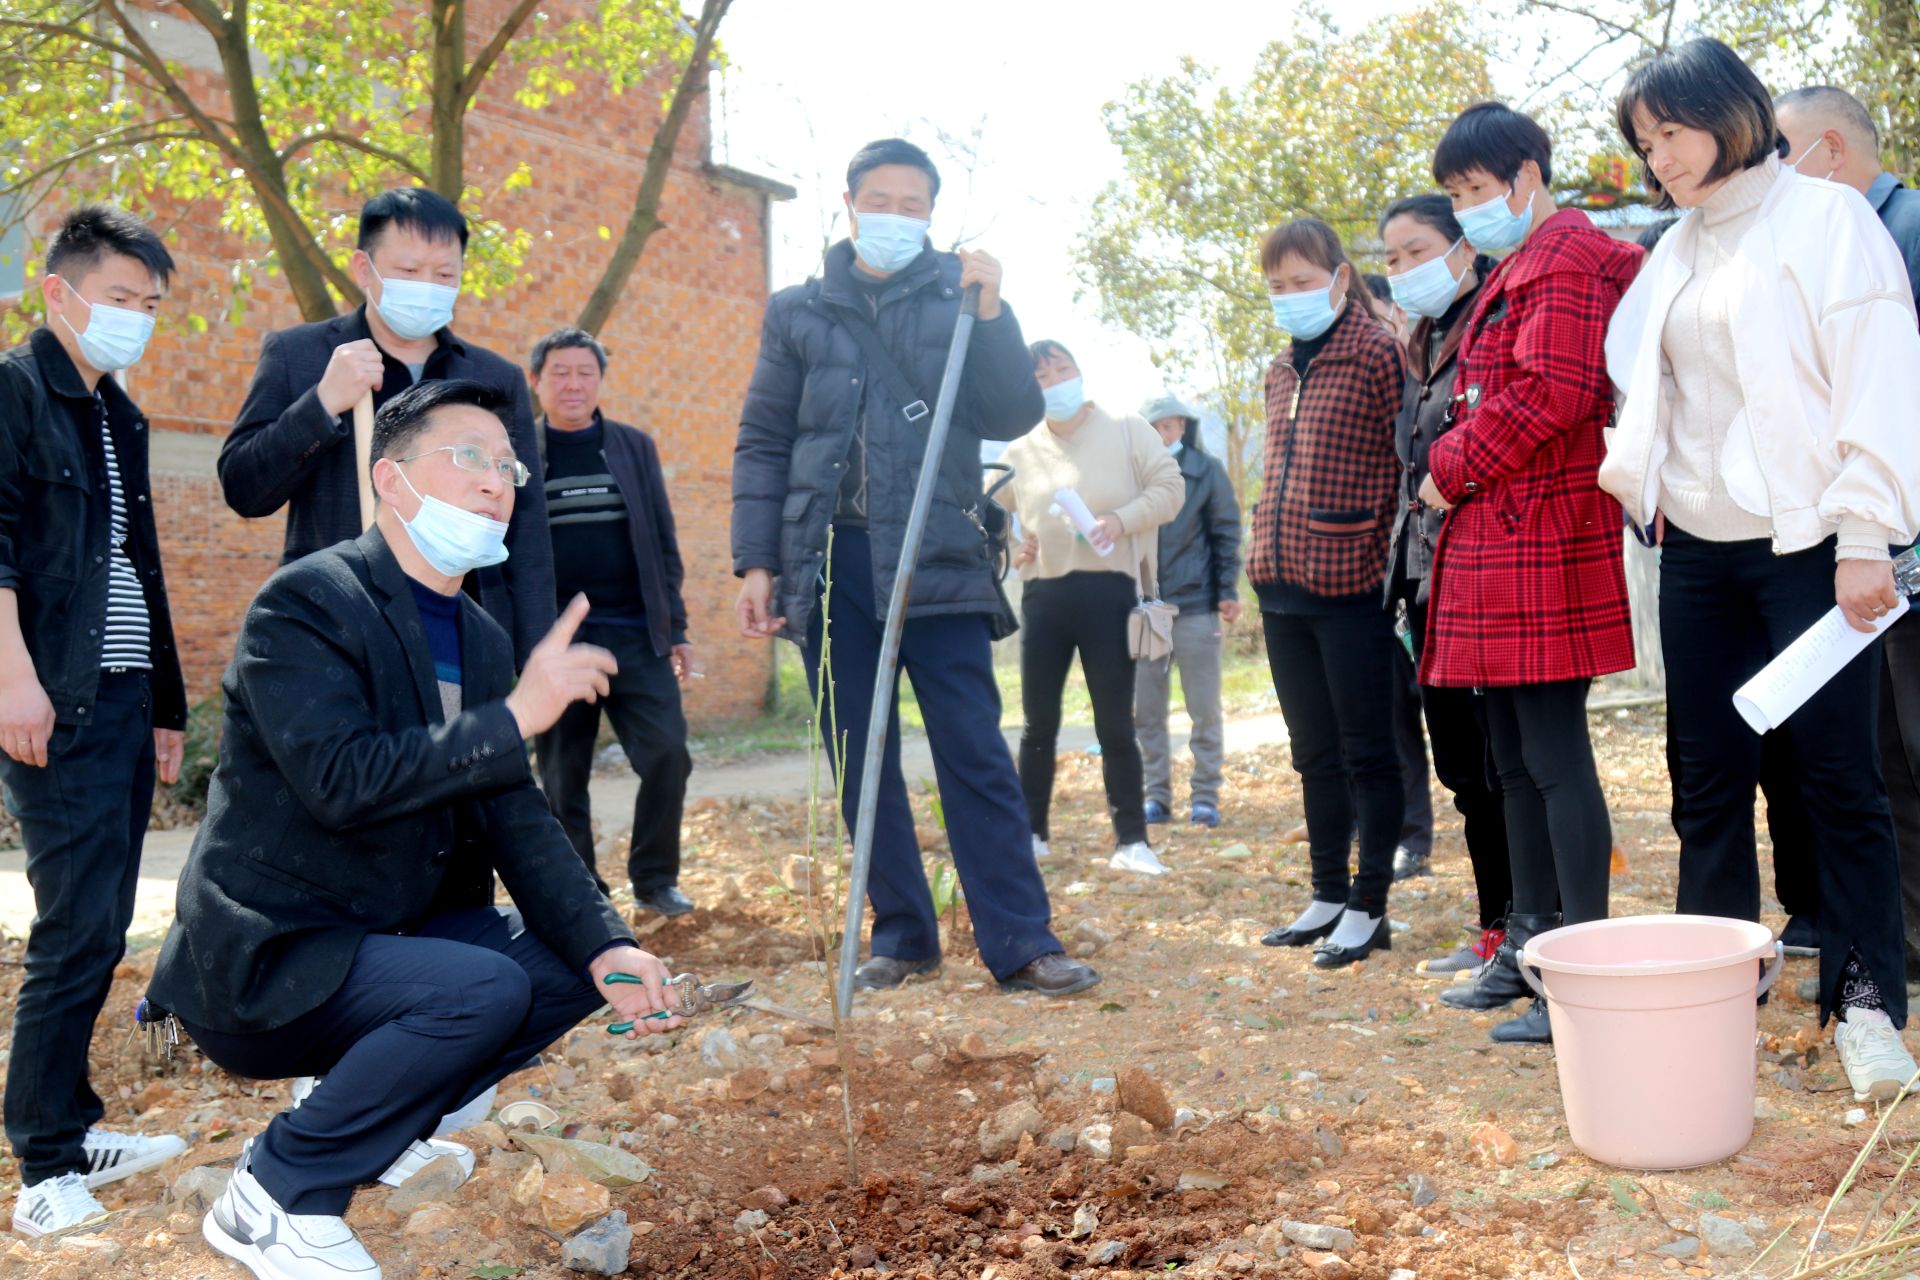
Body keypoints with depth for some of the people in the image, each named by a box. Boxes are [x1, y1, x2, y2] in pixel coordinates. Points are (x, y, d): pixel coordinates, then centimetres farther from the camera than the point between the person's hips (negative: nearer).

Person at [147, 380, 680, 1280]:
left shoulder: (481, 639, 8)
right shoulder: (306, 602, -16)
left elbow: (515, 820, 3)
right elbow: (340, 780, -30)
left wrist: (605, 947, -10)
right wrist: (515, 718, -29)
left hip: (383, 936, 8)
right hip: (266, 958, -8)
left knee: (576, 966, 0)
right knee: (483, 988, -28)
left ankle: (382, 1128, 15)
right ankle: (272, 1196, -9)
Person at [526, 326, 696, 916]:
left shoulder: (635, 446, 11)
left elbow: (663, 544, 11)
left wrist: (675, 627, 7)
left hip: (637, 635, 2)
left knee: (668, 754, -7)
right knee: (563, 775, 4)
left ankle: (654, 878, 10)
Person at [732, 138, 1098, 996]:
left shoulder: (959, 298, 8)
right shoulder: (797, 312, 11)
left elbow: (1014, 418, -1)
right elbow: (762, 445, 11)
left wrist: (991, 316, -13)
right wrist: (755, 562, 3)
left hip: (938, 562, -2)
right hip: (829, 562, 2)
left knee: (975, 755, -5)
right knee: (860, 764, 7)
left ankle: (1020, 943, -1)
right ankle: (902, 936, 18)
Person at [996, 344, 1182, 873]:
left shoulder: (1127, 430, 3)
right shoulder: (1021, 451, 11)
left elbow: (1170, 488, -2)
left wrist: (1121, 519, -17)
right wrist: (1008, 547, 4)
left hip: (1108, 591, -3)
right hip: (1043, 593, 3)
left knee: (1115, 725, -2)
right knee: (1039, 723, 10)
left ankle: (1131, 840, 6)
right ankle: (1031, 831, 22)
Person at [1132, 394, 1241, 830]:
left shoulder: (1206, 470, 2)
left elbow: (1226, 532, 3)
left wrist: (1228, 590, -4)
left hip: (1195, 605, -2)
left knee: (1205, 710, 3)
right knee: (1146, 710, 5)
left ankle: (1205, 797, 9)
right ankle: (1156, 795, 15)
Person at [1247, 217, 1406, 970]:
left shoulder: (1378, 354, -8)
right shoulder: (1281, 370, 15)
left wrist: (1393, 570, -14)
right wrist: (1262, 555, 15)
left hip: (1350, 588, -7)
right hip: (1282, 587, 8)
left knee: (1365, 753, 3)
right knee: (1314, 753, 15)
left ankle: (1368, 908, 13)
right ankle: (1328, 895, 26)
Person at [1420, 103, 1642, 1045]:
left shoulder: (1567, 259, -8)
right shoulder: (1513, 270, 22)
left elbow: (1549, 393, -18)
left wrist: (1452, 469, -10)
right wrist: (1459, 471, 9)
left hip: (1541, 539, -10)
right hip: (1494, 540, 10)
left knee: (1554, 754, -8)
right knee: (1513, 757, 13)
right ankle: (1532, 945, 23)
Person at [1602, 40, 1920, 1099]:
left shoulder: (1826, 217, -2)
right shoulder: (1676, 253, 16)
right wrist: (1641, 475, 2)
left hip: (1805, 544, -6)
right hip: (1698, 552, 6)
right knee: (1707, 779, 9)